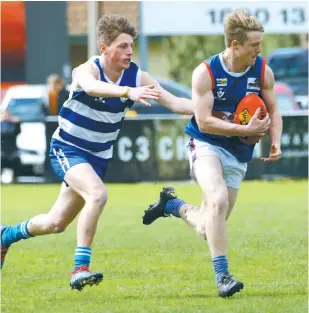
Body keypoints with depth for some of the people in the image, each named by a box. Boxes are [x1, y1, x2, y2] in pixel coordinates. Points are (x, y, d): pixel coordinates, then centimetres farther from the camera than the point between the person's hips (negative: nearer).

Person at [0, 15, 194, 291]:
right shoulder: (86, 70, -23)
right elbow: (92, 86, -48)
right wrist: (128, 92, -66)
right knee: (98, 194, -33)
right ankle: (80, 269, -28)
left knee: (57, 223, 14)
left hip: (98, 157, 6)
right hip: (67, 150, -6)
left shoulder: (137, 77, -9)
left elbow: (175, 103, -12)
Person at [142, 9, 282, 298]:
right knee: (218, 199, -32)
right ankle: (222, 275, -27)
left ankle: (171, 204, 39)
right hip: (206, 144, -4)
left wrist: (275, 143, -10)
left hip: (238, 154, 4)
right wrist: (246, 130, -24)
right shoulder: (206, 73, -15)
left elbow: (273, 111, 8)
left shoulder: (263, 72, -4)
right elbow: (204, 121, -18)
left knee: (208, 229, 6)